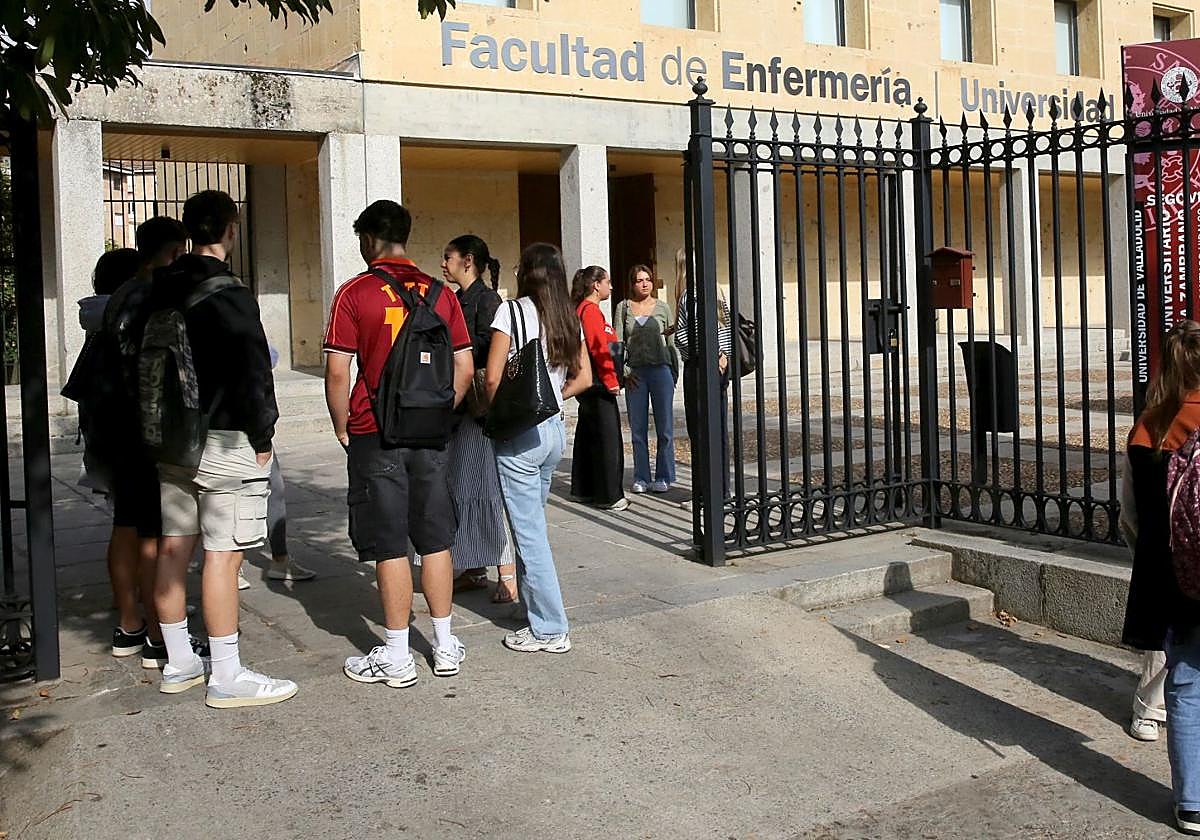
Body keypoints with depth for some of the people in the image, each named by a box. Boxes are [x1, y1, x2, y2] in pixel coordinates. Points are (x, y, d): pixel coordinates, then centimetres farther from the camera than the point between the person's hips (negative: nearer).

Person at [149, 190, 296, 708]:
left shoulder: (162, 290, 9)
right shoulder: (228, 294, -15)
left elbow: (147, 362, 15)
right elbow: (253, 374, -17)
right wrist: (261, 439, -7)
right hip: (224, 442, -8)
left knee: (174, 548, 13)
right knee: (222, 555, -5)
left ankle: (178, 664, 25)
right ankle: (227, 678, 1)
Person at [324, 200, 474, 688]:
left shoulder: (355, 293, -7)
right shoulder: (440, 293, 5)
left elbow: (337, 373, -10)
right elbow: (464, 368, 5)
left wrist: (342, 427, 3)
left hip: (375, 436, -4)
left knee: (390, 547, 2)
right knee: (435, 540, 12)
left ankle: (396, 657, 9)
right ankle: (445, 647, 21)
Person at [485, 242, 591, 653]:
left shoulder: (512, 311, -11)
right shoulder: (569, 318, 8)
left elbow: (493, 377, -15)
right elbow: (583, 378, 12)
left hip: (519, 433, -7)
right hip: (555, 429, 7)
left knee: (529, 530, 0)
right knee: (532, 523, 19)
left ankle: (550, 628, 5)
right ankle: (535, 604, 28)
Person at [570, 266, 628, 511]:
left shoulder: (582, 308, 16)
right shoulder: (591, 310, -14)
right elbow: (599, 348, -19)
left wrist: (615, 376, 18)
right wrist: (611, 380, -15)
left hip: (588, 384, 11)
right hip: (599, 384, -11)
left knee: (587, 435, 15)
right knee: (607, 438, -7)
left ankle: (583, 490, 23)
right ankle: (609, 496, -4)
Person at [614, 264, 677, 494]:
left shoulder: (662, 307, 8)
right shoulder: (623, 308, 7)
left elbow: (671, 343, 12)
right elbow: (617, 343, 4)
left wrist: (674, 373, 8)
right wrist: (625, 371, -5)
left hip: (660, 369, 0)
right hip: (635, 372, 0)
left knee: (665, 427, 1)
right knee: (638, 428, 4)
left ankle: (663, 477, 9)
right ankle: (641, 478, 11)